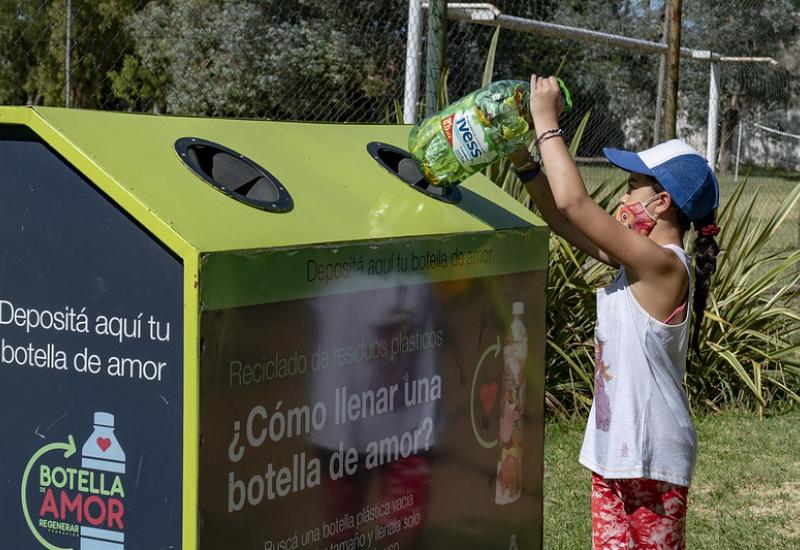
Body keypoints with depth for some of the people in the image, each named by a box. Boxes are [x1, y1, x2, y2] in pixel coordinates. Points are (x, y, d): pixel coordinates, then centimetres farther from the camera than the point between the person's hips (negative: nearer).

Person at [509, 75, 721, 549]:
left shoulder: (662, 265, -20)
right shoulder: (643, 259, 7)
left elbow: (574, 203, -26)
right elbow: (565, 221, 14)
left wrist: (546, 122, -17)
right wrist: (525, 162, 4)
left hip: (651, 457, -9)